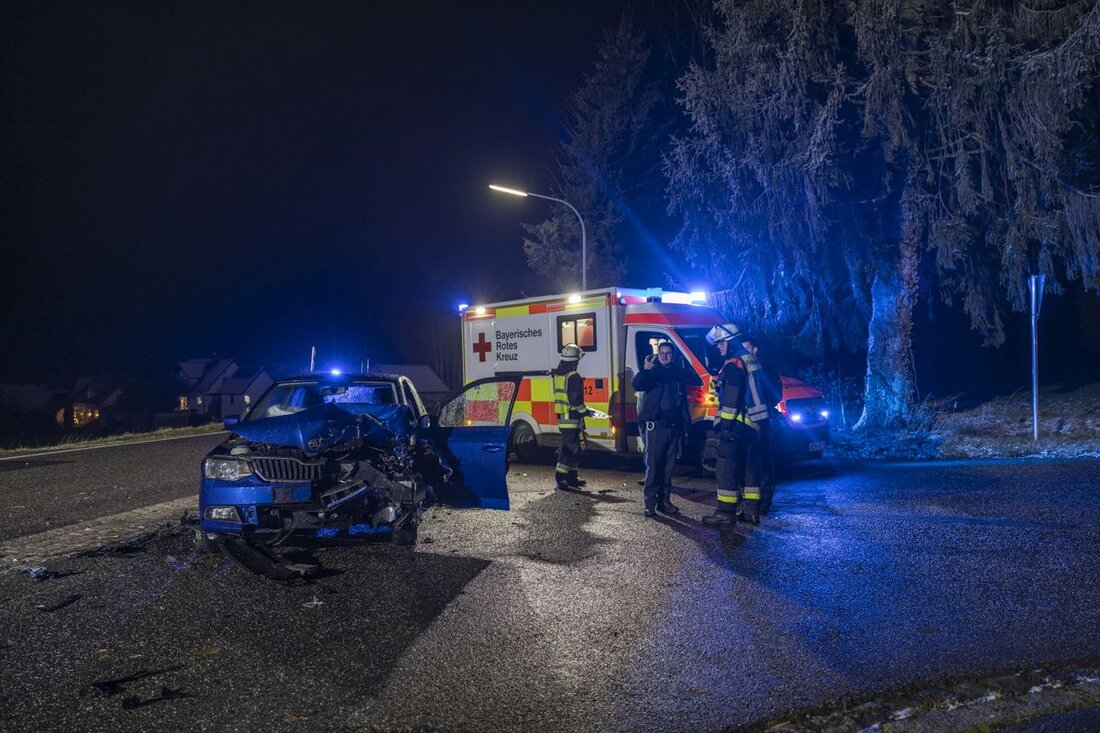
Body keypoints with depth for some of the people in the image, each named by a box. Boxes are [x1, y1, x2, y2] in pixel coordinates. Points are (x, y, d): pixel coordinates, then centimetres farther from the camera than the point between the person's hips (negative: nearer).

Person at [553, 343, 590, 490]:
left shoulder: (557, 374, 11)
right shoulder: (573, 377, -17)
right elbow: (575, 399, -20)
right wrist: (585, 411, -6)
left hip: (561, 417, 9)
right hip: (572, 418, -9)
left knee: (571, 448, 17)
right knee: (570, 448, -5)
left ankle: (572, 476, 23)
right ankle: (561, 477, -7)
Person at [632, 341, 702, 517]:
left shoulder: (678, 370, 8)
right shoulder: (652, 371, -3)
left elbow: (697, 381, 1)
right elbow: (637, 385, -17)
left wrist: (684, 369, -16)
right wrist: (644, 370, -37)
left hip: (674, 426, 4)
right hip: (655, 425, -4)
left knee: (668, 466, 10)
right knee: (653, 465, -5)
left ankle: (664, 501, 18)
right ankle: (650, 503, -2)